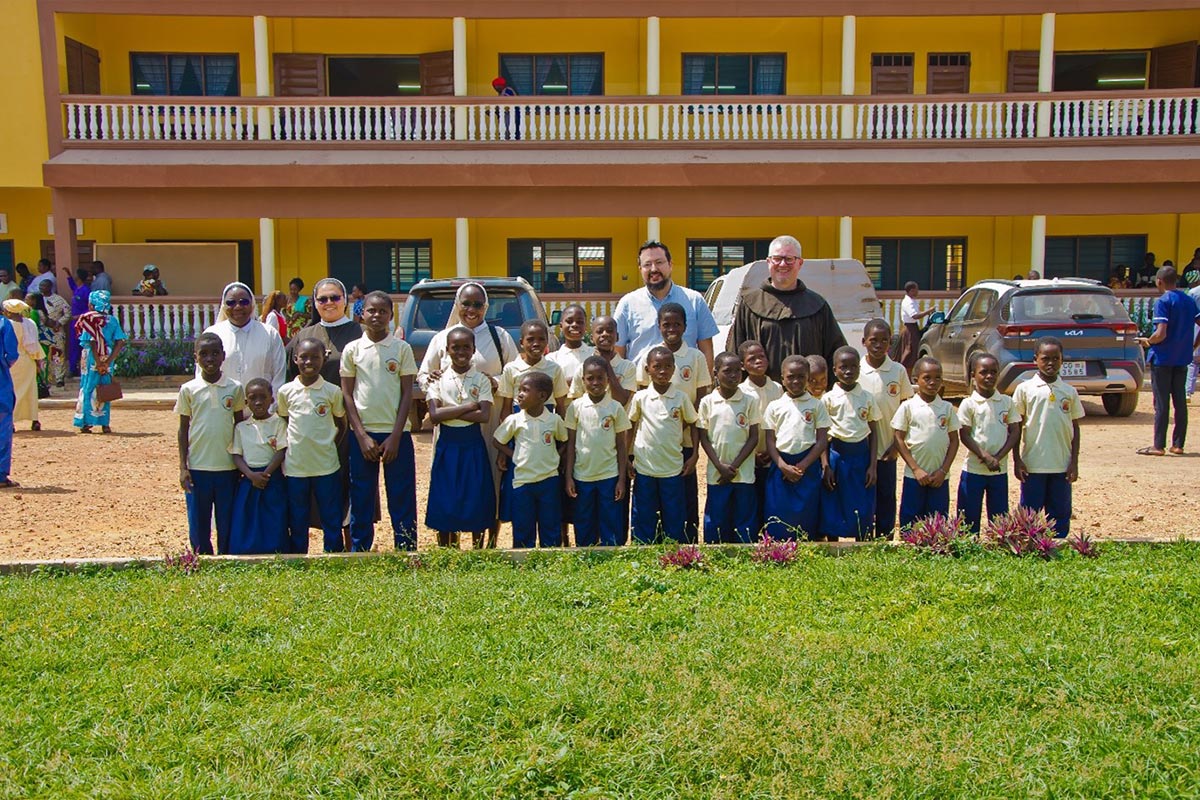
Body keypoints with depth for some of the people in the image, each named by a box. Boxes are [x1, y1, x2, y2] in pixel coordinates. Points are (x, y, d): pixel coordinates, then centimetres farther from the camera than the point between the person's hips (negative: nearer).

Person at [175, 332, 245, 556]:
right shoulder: (188, 390, 0)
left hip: (228, 467, 0)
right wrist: (183, 466, -1)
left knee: (228, 524, 8)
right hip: (197, 468, 0)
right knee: (198, 525, 6)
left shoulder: (235, 388, 1)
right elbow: (183, 429, 5)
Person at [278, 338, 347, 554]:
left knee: (332, 520, 7)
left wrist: (329, 444, -2)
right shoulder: (286, 391, 1)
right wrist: (287, 448, 2)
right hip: (295, 467, 1)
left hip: (326, 466, -1)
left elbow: (341, 425, 9)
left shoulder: (332, 392, -2)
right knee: (297, 522, 11)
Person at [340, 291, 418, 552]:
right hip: (362, 434, 1)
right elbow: (347, 395, 3)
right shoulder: (352, 349, 3)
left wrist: (395, 437, -8)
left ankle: (406, 551, 11)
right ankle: (359, 551, 18)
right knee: (361, 500, 7)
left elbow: (407, 393, 0)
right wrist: (362, 436, -6)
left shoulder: (402, 348, 1)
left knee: (402, 498, 2)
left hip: (396, 434, -1)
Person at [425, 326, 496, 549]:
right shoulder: (438, 380, 0)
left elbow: (485, 416, -13)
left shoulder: (481, 380, 0)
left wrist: (449, 412, -14)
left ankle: (478, 550, 19)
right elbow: (434, 415, -12)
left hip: (473, 445, 0)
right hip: (447, 445, 0)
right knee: (444, 502, 5)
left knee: (476, 499, 5)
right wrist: (468, 407, -15)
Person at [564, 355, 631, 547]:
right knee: (584, 531, 12)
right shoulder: (576, 407, -2)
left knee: (612, 529, 5)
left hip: (609, 476, -1)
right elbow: (570, 443, 3)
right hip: (582, 477, 1)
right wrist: (568, 476, -1)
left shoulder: (616, 408, -3)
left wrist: (622, 479, -2)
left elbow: (622, 445, 1)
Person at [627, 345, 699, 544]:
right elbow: (630, 427, 7)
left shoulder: (681, 398, -3)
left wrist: (694, 455, -1)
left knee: (674, 520, 9)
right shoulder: (640, 398, -4)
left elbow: (693, 424, 7)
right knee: (644, 520, 8)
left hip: (673, 468, 0)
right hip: (644, 468, 0)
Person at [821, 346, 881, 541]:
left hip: (861, 455, 2)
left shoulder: (867, 398, 3)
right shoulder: (828, 398, -2)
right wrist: (826, 466, -8)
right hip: (837, 456, -1)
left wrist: (872, 466, -1)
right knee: (833, 511, 4)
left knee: (862, 511, 6)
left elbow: (872, 433, 6)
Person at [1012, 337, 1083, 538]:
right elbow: (1016, 427, 1)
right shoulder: (1025, 389, -2)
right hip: (1032, 464, -2)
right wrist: (1017, 460, -3)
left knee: (1060, 515, 9)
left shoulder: (1069, 392, 4)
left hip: (1062, 466, 2)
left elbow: (1075, 428, 9)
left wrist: (1074, 462, 3)